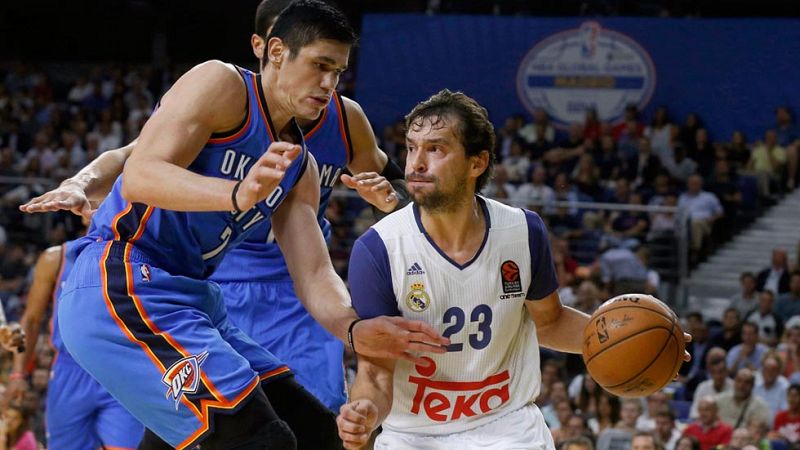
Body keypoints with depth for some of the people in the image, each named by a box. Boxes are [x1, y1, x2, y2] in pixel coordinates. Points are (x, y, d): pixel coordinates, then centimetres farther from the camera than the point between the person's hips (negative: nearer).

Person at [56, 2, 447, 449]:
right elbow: (138, 177, -20)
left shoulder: (300, 167, 17)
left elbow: (313, 273, 9)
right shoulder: (221, 85, -7)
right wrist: (237, 194, -37)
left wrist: (353, 329, -13)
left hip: (193, 299, 10)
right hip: (121, 287, -10)